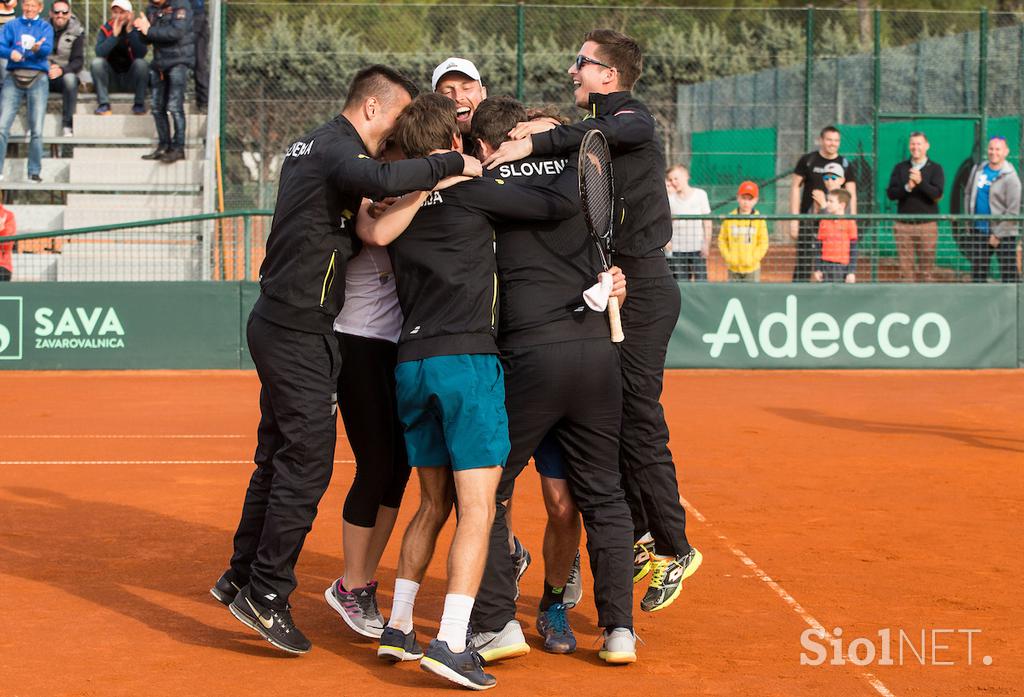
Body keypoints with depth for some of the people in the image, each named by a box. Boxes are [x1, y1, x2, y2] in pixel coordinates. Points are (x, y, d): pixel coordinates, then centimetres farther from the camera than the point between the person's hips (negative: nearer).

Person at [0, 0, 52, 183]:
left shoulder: (45, 27, 11)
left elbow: (47, 49, -7)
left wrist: (37, 48, -31)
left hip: (38, 79, 0)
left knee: (37, 130, -5)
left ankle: (35, 172, 0)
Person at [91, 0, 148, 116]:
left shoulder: (137, 30, -8)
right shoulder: (105, 30, -6)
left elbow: (141, 54, -25)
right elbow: (99, 52, -24)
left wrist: (130, 31, -31)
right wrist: (115, 34, -32)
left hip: (132, 80, -1)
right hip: (111, 80, 1)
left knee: (141, 63, -28)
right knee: (97, 62, -24)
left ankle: (139, 104, -14)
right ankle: (103, 104, -19)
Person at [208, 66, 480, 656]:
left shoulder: (310, 146, 18)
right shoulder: (338, 148, -15)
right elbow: (379, 180, -37)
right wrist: (452, 162, -28)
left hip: (277, 324, 10)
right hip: (301, 333, -10)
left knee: (280, 456, 18)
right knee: (308, 460, -7)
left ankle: (241, 578, 26)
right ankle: (267, 593, -4)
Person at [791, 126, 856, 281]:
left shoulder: (844, 164, 8)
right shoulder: (807, 160, 4)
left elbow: (851, 194, 7)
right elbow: (796, 188, 4)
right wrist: (794, 219, -3)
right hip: (808, 220, -2)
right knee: (804, 262, -5)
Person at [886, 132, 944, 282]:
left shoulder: (935, 168, 6)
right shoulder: (900, 168, 12)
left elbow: (937, 193, -8)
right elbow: (890, 193, 2)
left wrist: (920, 182, -21)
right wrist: (907, 188, -16)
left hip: (927, 225, -1)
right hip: (903, 224, 1)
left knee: (926, 268, 0)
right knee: (905, 268, -2)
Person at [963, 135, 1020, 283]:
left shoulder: (1010, 177, -12)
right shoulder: (978, 170, 6)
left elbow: (1013, 212, -14)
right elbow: (968, 194, 18)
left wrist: (998, 235, -14)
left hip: (1003, 235, -6)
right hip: (979, 231, 6)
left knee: (1009, 274, -4)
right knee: (977, 272, 13)